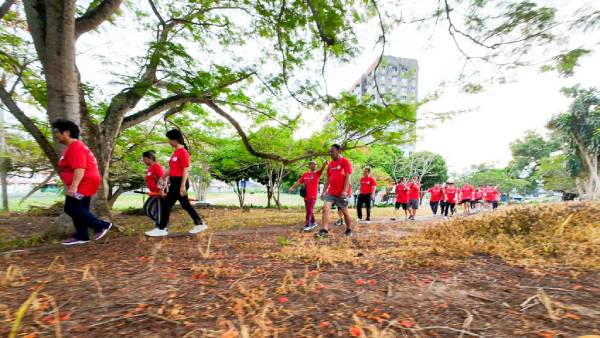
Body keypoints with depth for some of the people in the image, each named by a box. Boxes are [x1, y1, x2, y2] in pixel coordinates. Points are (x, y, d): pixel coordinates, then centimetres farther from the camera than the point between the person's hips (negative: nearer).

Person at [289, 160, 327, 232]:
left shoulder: (317, 173, -2)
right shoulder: (305, 174, 8)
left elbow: (321, 170, -22)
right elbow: (299, 182, 10)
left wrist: (324, 164, -44)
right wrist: (292, 187, -2)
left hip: (312, 196, -4)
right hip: (306, 196, 4)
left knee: (309, 211, -4)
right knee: (309, 211, 14)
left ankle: (307, 225, 4)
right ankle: (313, 223, 29)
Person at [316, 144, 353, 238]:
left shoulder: (345, 162, -6)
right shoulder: (330, 164, 13)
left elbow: (348, 177, -12)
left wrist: (345, 191, -20)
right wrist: (324, 191, 12)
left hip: (341, 193, -5)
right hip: (330, 192, 6)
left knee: (345, 211, 7)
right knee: (325, 208, -10)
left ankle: (349, 230, 26)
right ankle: (325, 230, -9)